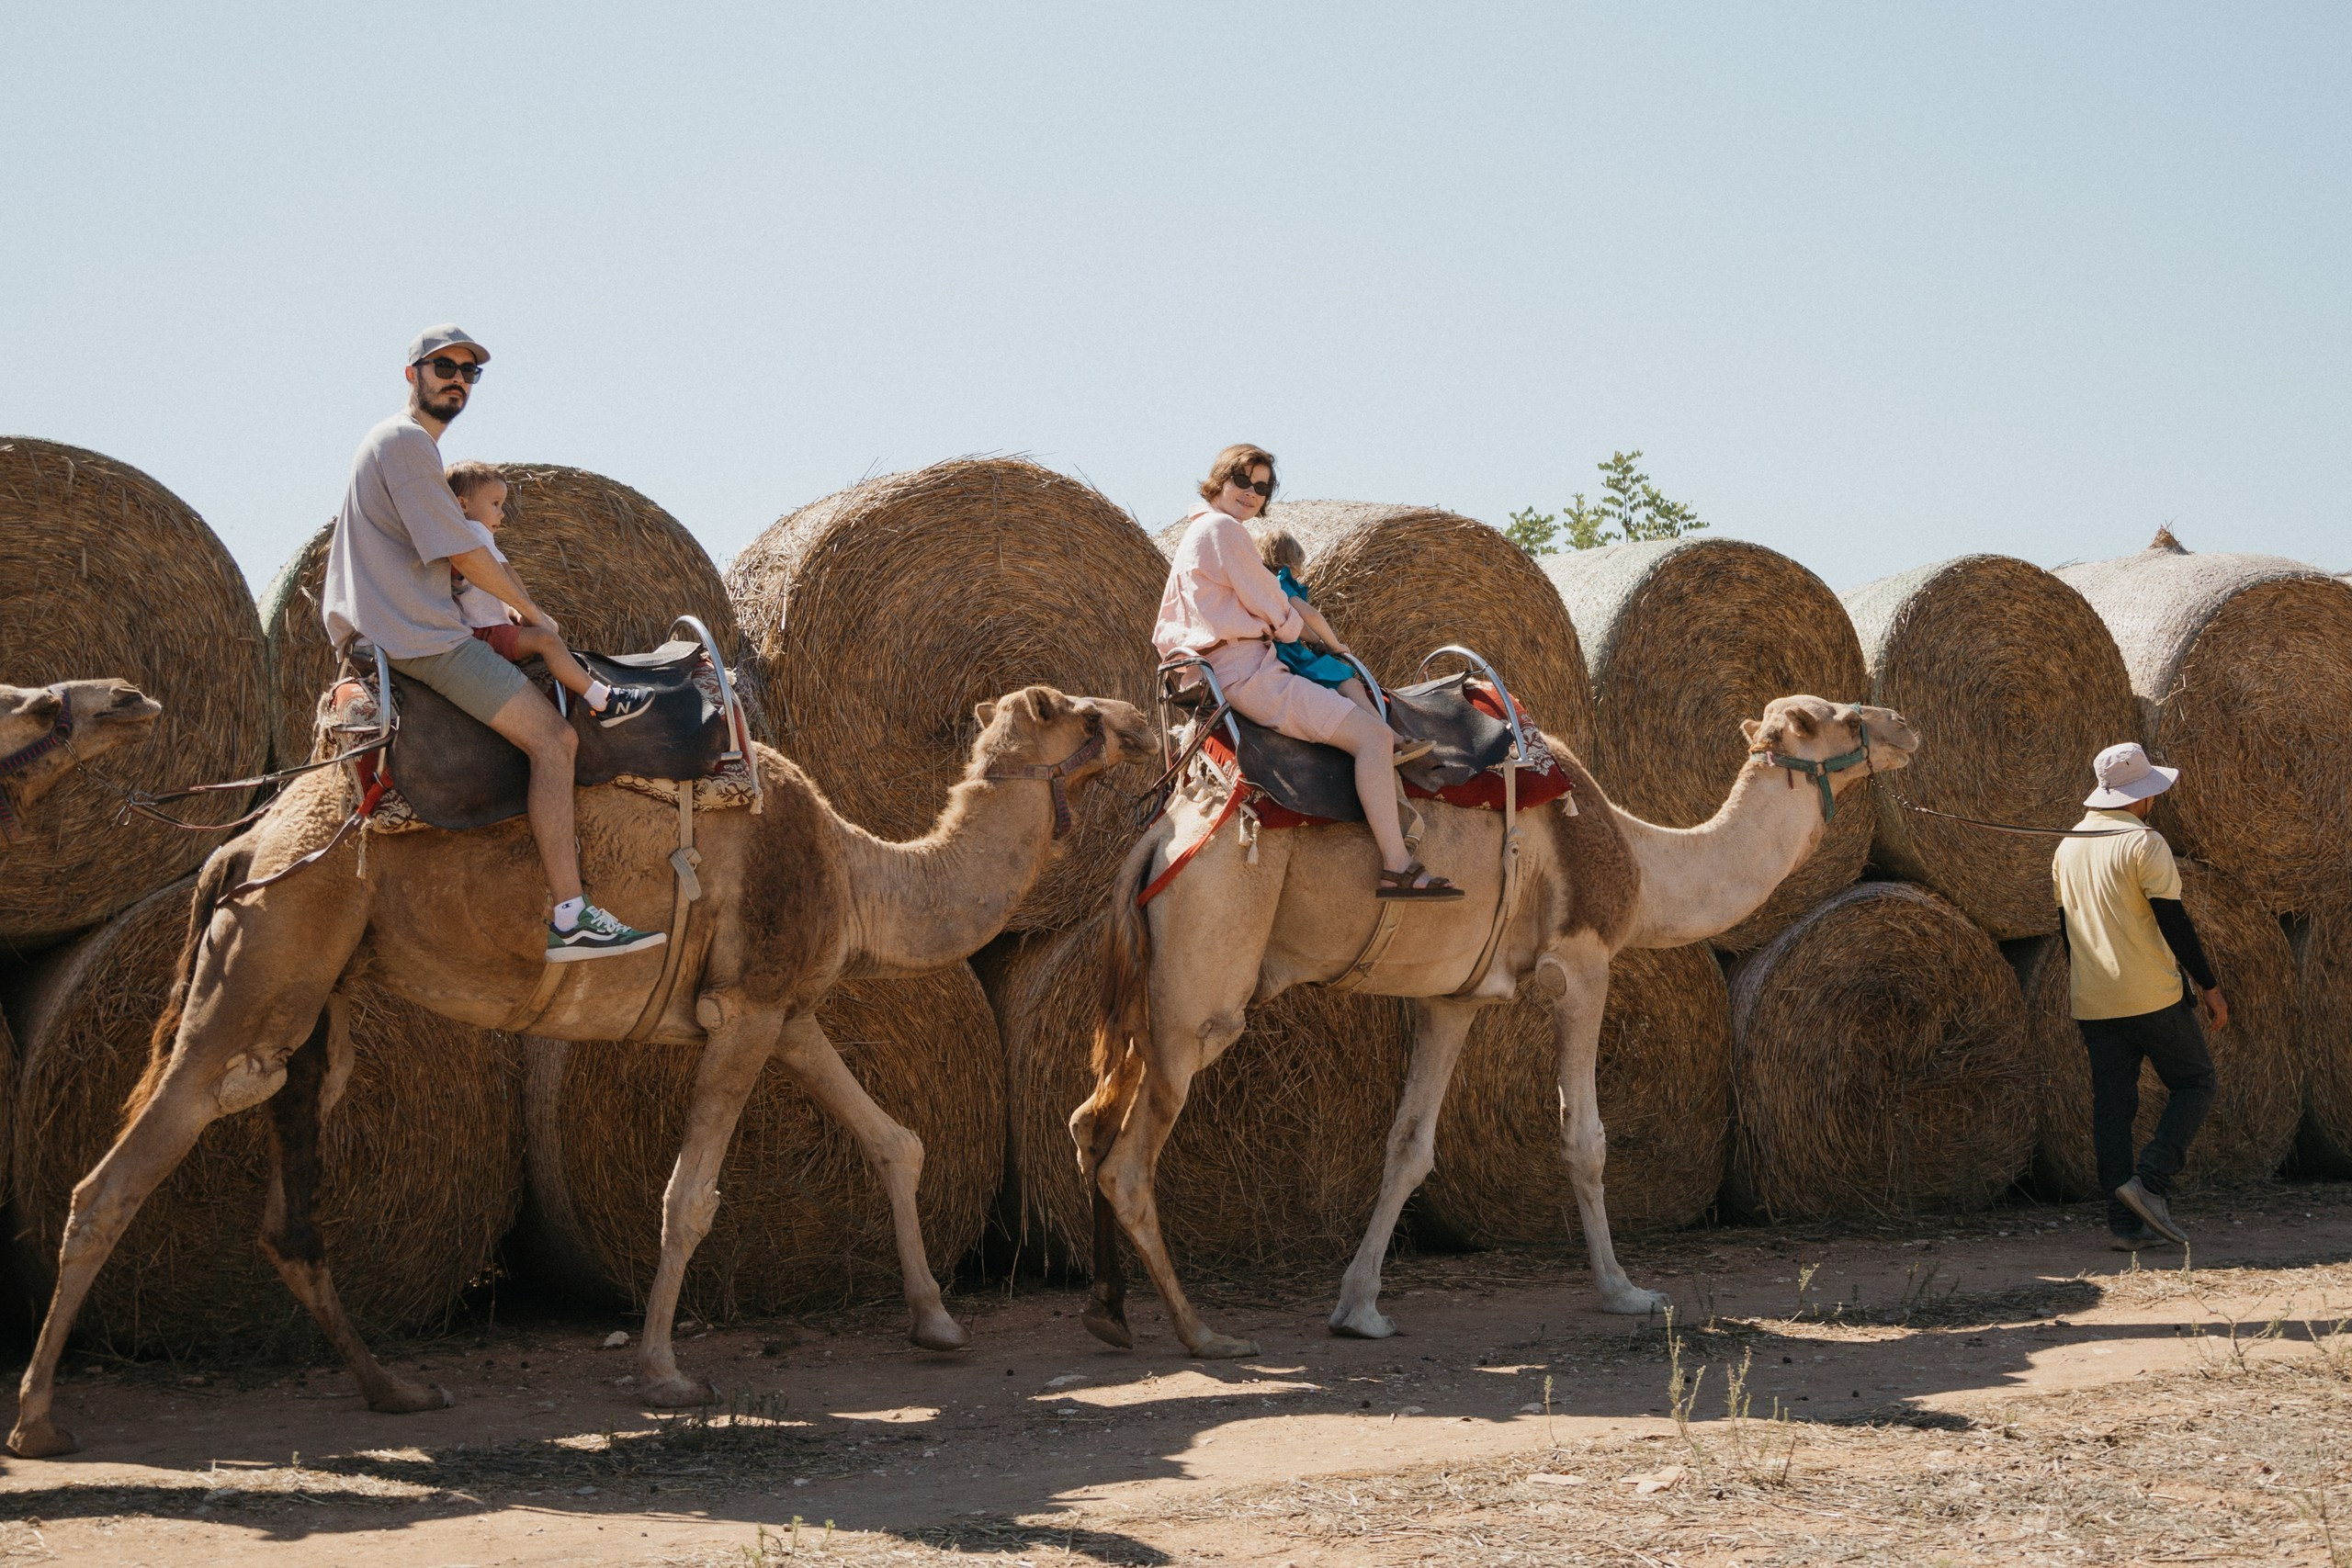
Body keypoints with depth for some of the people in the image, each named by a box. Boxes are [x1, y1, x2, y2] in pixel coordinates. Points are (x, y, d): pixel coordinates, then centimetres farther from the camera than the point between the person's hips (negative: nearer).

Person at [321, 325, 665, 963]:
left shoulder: (385, 440, 21)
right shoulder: (407, 441, -12)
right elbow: (465, 554, -15)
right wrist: (533, 612, -1)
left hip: (366, 635, 11)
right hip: (419, 635, -11)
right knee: (553, 737, -19)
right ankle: (569, 921, -26)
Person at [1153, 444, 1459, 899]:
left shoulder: (1194, 534, 21)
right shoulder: (1223, 529, -11)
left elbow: (1165, 633, 26)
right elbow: (1270, 603, -7)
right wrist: (1295, 626, 12)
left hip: (1221, 671, 11)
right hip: (1249, 673, -11)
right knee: (1373, 734, -18)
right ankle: (1397, 868, -22)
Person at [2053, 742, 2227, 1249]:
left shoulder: (2067, 848, 11)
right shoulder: (2143, 843, -11)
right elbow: (2172, 921, -13)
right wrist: (2208, 985, -7)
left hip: (2092, 1003, 6)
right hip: (2152, 997, -6)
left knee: (2112, 1103, 7)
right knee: (2195, 1082, 8)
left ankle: (2125, 1224, 5)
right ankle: (2149, 1180, -9)